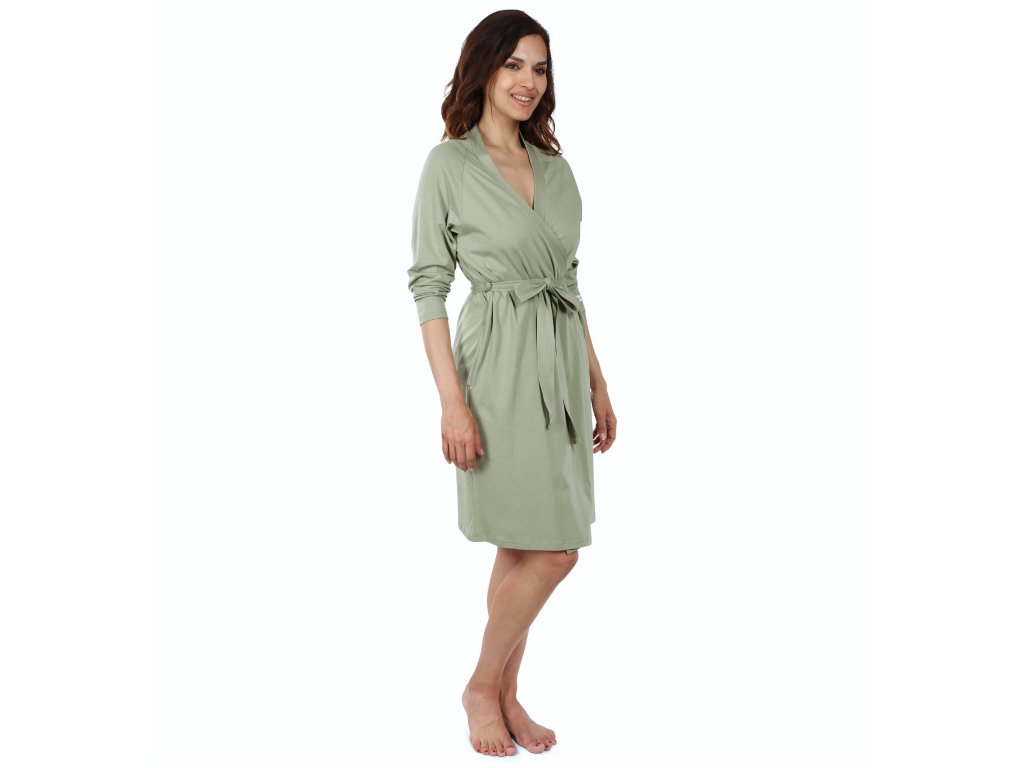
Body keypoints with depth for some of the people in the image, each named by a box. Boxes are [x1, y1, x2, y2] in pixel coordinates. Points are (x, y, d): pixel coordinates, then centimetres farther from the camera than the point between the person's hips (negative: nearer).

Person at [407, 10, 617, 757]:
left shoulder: (555, 166, 12)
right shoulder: (449, 164, -6)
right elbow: (428, 285, -9)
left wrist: (597, 383, 14)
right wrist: (452, 400, -16)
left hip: (561, 364, 6)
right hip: (501, 365, -6)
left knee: (526, 546, 12)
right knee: (551, 551, -5)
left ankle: (507, 695, 27)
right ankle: (482, 687, 17)